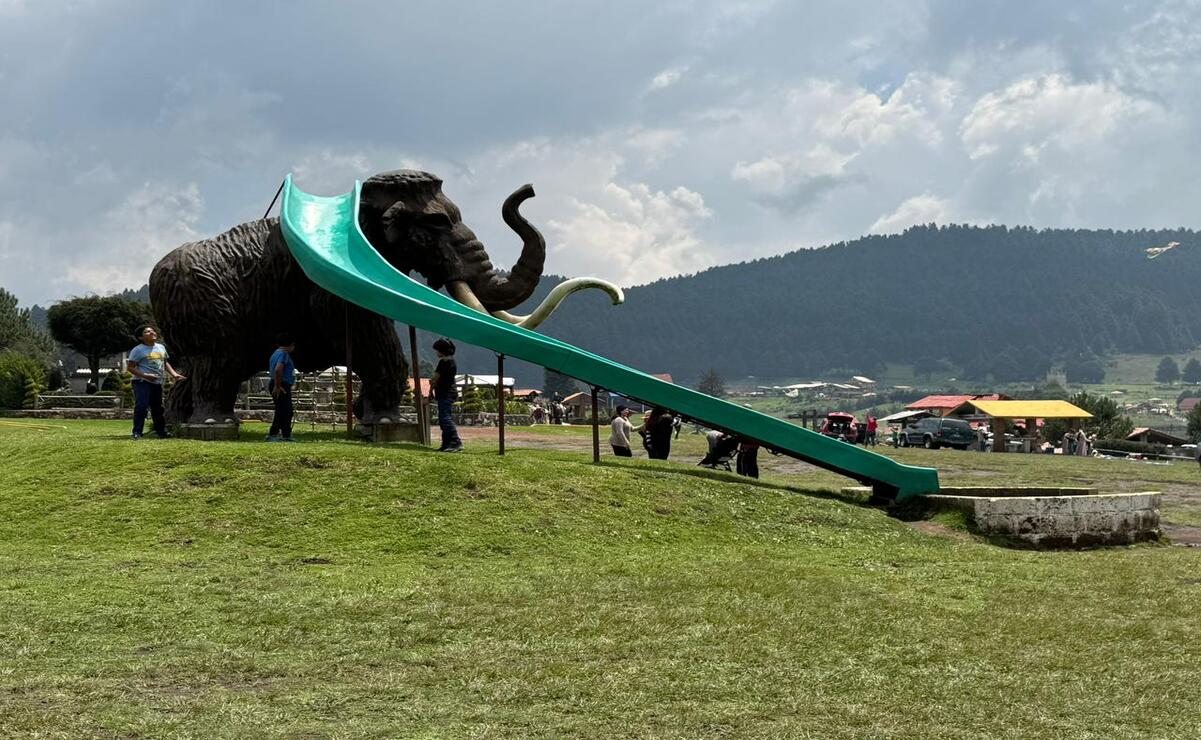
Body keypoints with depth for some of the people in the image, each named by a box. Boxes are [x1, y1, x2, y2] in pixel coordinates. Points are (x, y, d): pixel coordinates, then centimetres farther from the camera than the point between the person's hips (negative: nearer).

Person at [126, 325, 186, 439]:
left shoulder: (161, 348, 14)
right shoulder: (138, 350, -7)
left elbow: (165, 363, 25)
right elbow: (130, 367, -9)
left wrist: (174, 374, 11)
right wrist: (144, 375, -22)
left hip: (157, 383, 7)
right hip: (142, 382, -7)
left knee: (158, 408, 13)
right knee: (141, 406, -16)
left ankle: (161, 432, 22)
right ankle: (137, 432, -15)